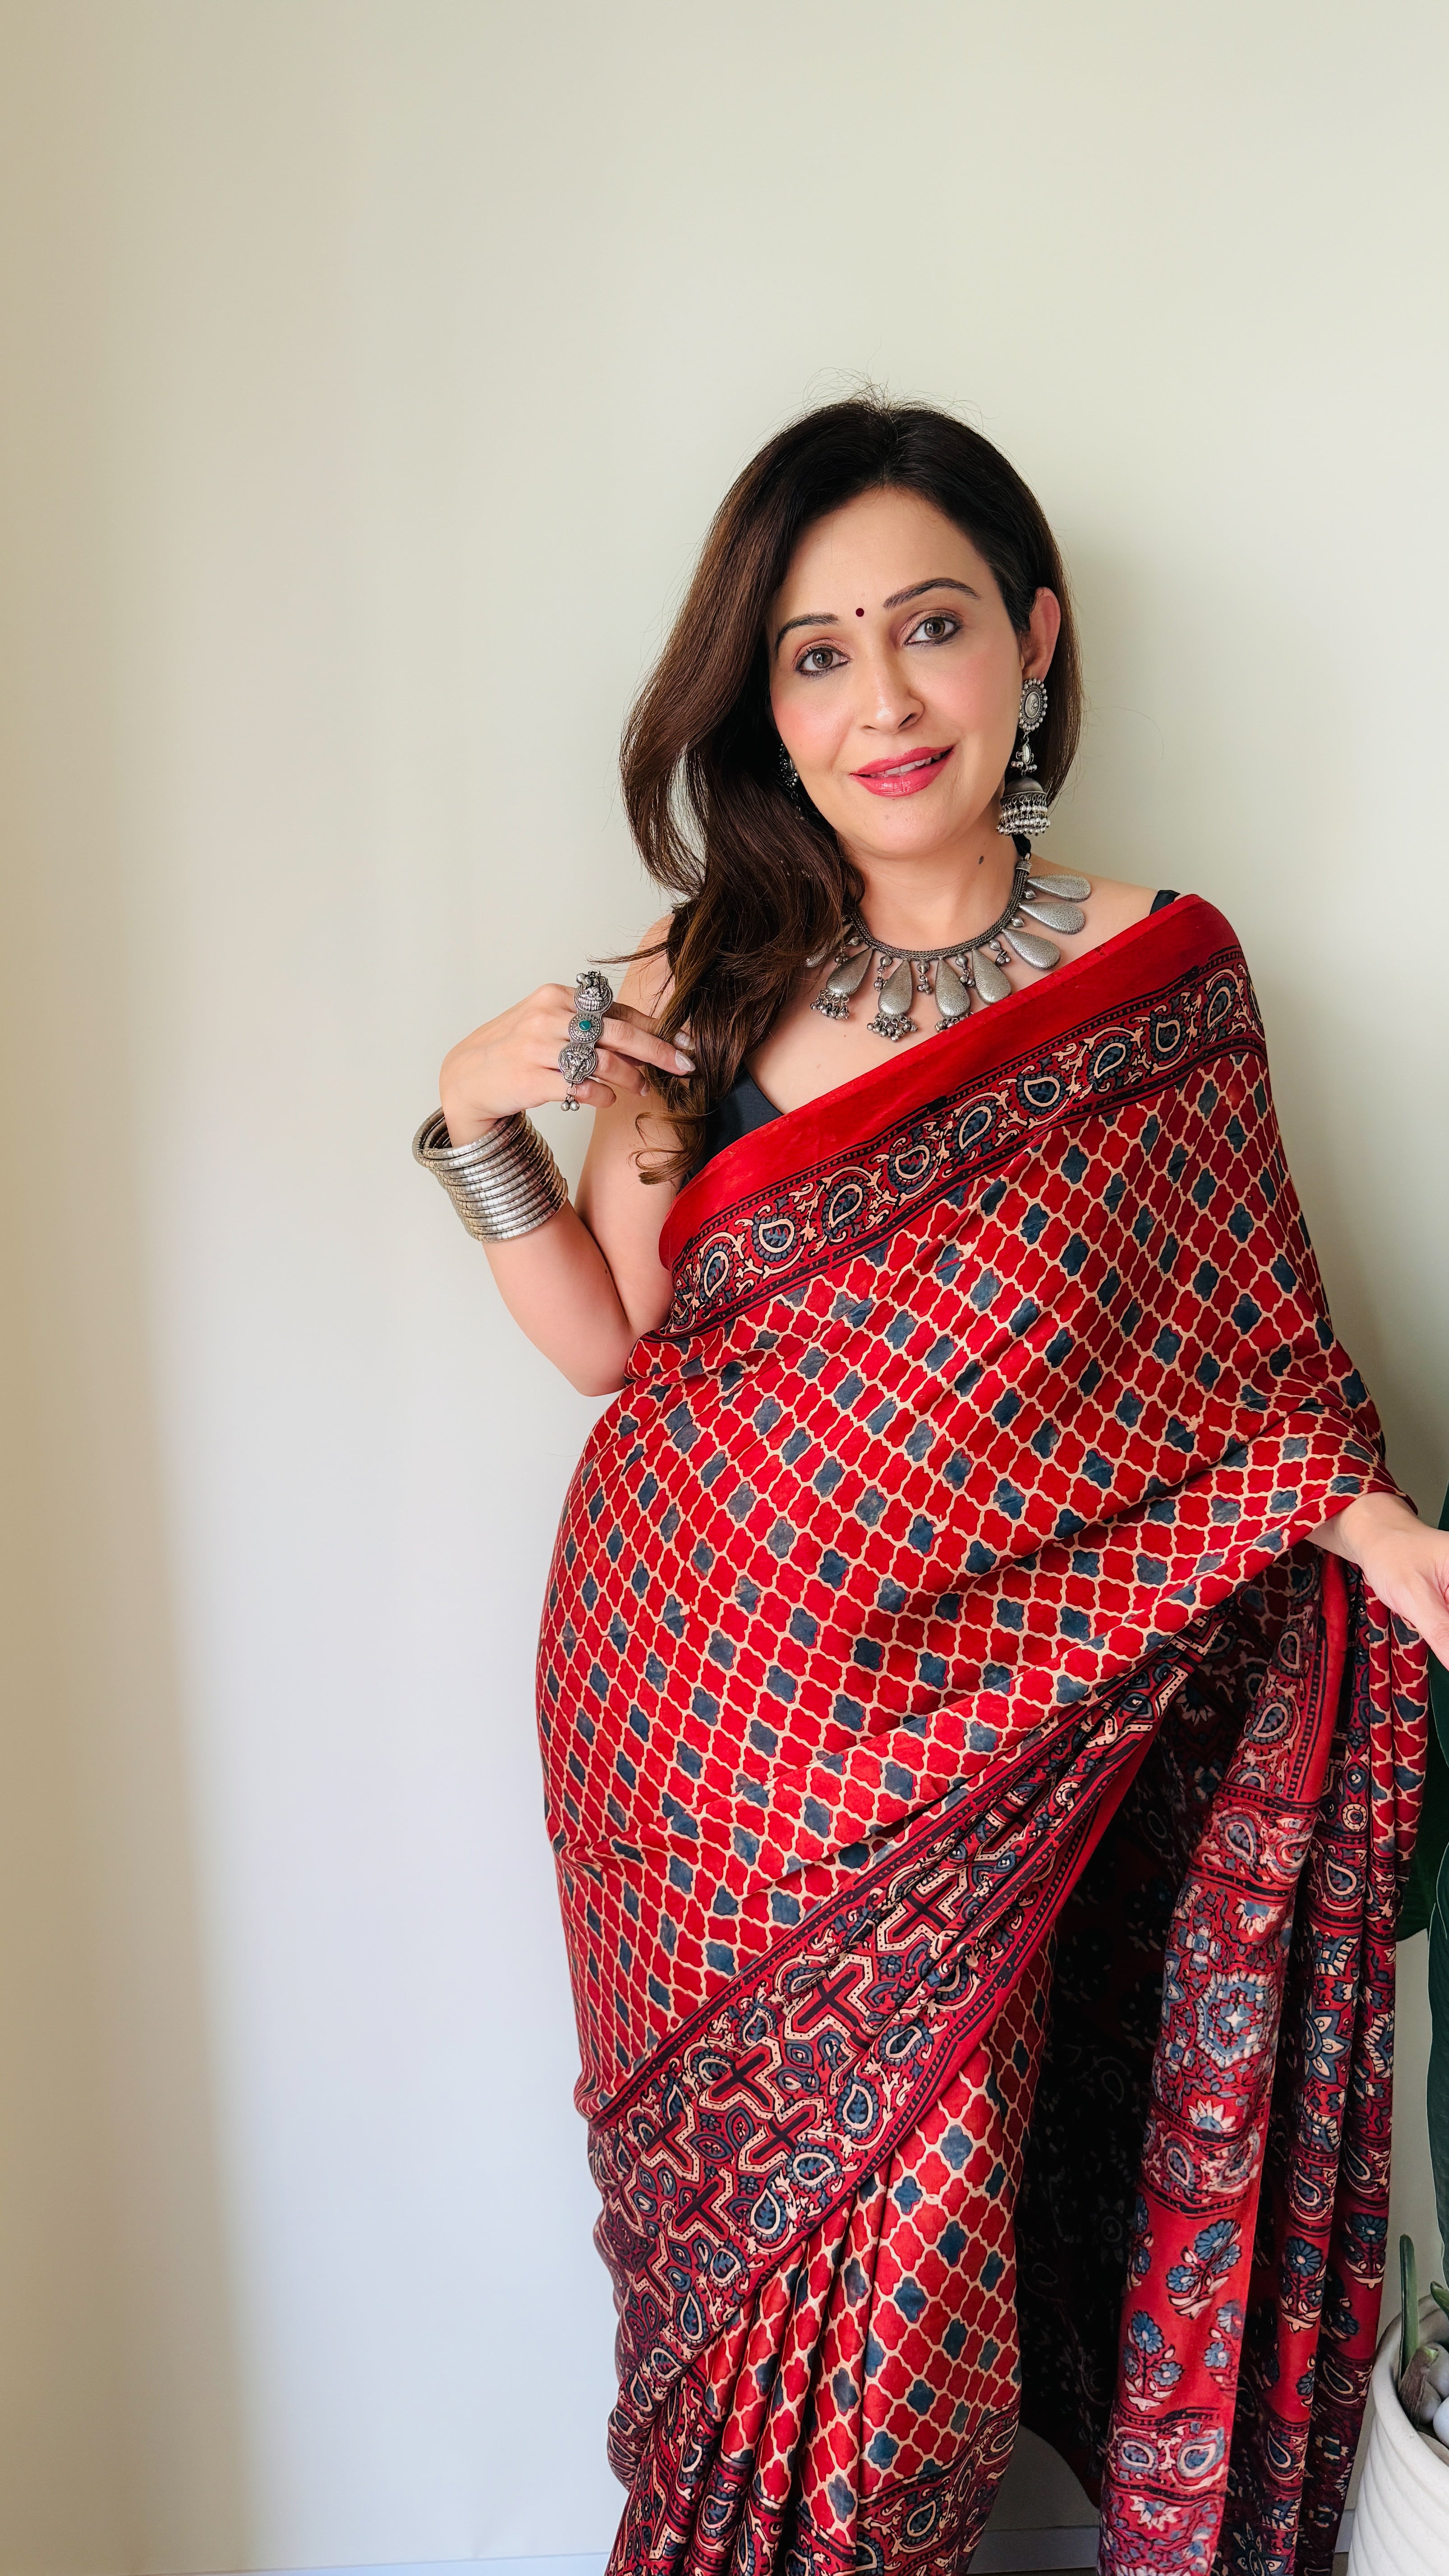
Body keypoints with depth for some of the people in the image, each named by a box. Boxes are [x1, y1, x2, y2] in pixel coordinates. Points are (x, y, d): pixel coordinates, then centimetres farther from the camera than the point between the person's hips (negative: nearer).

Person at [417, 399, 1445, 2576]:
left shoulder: (1161, 976, -3)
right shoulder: (699, 996, 0)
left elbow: (1231, 1361, 0)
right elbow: (610, 1339, 4)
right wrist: (481, 1115, -8)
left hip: (958, 1732, -1)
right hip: (698, 1710, 2)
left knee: (904, 2239, 7)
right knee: (738, 2214, 14)